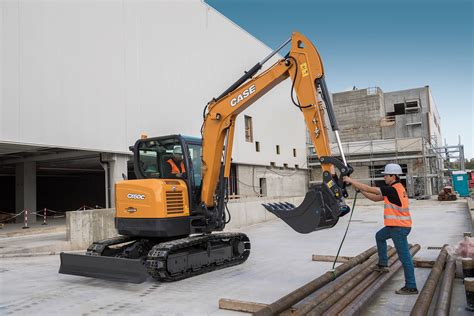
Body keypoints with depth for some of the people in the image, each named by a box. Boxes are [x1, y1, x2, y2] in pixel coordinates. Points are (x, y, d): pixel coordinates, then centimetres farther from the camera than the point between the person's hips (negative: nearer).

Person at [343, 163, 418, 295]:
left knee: (404, 257, -4)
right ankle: (383, 264, 34)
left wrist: (351, 180, -12)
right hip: (394, 225, 10)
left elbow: (369, 189, -19)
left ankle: (411, 287, 4)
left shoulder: (394, 189, -20)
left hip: (399, 227, -10)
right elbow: (375, 198, 14)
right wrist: (360, 190, 6)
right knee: (380, 236, 28)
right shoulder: (394, 189, 11)